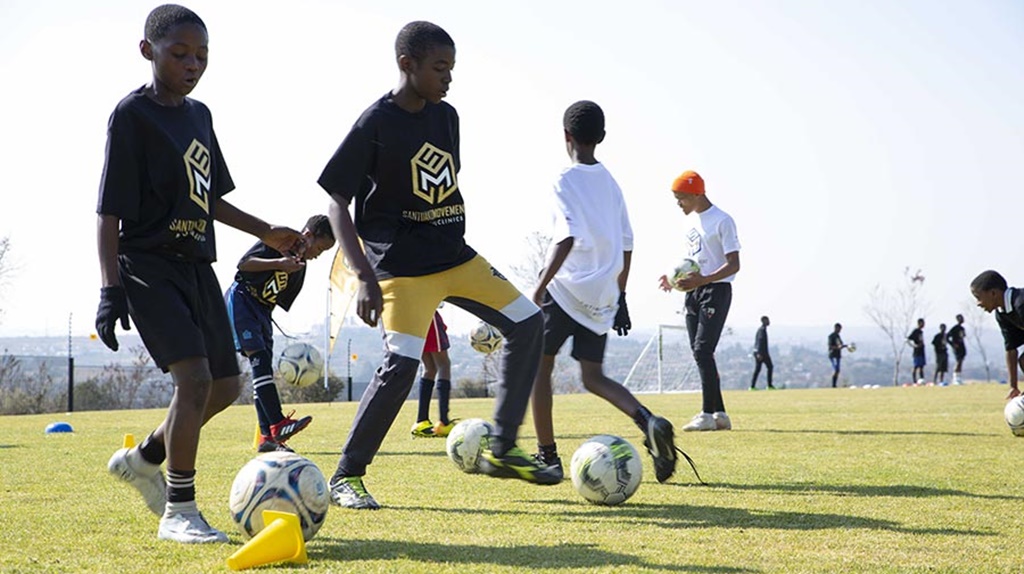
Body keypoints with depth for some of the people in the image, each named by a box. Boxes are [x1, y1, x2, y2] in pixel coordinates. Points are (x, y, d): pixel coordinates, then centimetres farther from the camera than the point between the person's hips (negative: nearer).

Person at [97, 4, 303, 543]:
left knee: (224, 386, 12)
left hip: (196, 266, 8)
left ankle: (142, 460, 32)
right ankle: (179, 511, -11)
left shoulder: (199, 114, 12)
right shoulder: (132, 114, -11)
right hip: (148, 265, -8)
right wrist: (110, 287, -22)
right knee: (194, 374, -21)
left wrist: (265, 232, 19)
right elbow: (109, 211, -14)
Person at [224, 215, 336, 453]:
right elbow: (243, 263, -17)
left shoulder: (300, 268, 12)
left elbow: (281, 302, 13)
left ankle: (267, 437, 1)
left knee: (263, 367, 3)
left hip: (262, 311, 8)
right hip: (241, 299, -8)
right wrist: (279, 263, -26)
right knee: (260, 359, -20)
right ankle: (278, 424, -29)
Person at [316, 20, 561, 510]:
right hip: (401, 265, -7)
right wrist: (365, 276, -20)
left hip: (454, 257, 8)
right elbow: (337, 203, -12)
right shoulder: (375, 123, -12)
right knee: (401, 363, -20)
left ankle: (502, 450, 10)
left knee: (527, 323, 2)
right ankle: (346, 476, -4)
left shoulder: (446, 116, 8)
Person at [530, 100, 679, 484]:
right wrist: (619, 297, 21)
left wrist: (540, 287, -21)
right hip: (602, 298, 6)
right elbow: (626, 245, 13)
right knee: (593, 376, 11)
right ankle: (647, 421, -15)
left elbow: (567, 238, -23)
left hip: (567, 292, -6)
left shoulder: (566, 181, -10)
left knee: (539, 365, 10)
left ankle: (547, 456, 11)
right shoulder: (610, 183, 11)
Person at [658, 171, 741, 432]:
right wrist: (676, 277, 6)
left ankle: (708, 414, -15)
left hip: (716, 290, -9)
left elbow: (733, 265, -15)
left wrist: (703, 280, -28)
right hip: (693, 291, 9)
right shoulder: (689, 221, 14)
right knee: (699, 353, 6)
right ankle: (719, 413, 11)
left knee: (703, 350, -16)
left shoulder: (722, 221, -12)